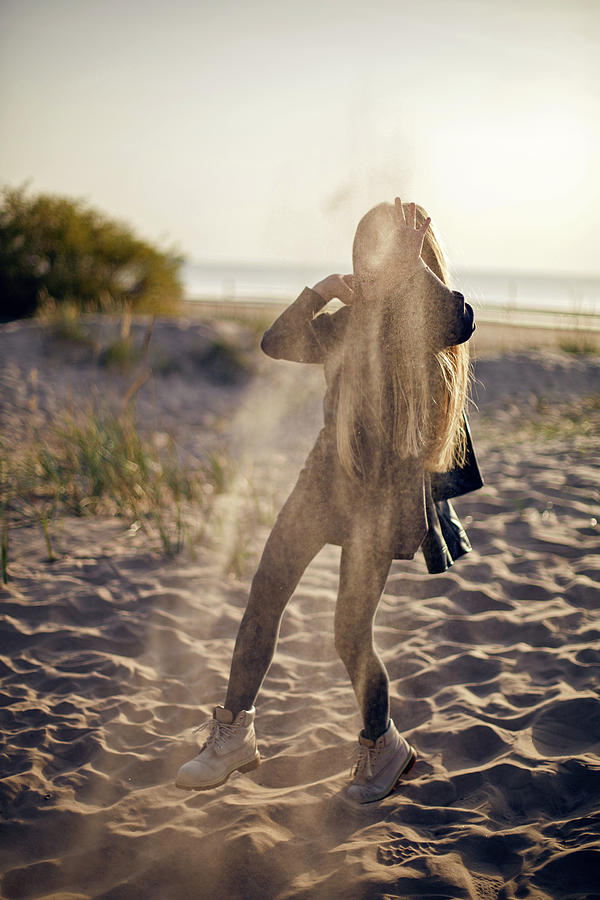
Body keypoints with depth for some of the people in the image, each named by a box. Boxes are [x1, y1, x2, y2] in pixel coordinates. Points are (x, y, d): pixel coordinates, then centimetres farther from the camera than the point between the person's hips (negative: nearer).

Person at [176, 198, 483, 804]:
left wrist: (414, 263, -24)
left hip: (386, 490, -5)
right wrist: (317, 293, -8)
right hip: (327, 474, 5)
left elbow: (456, 325, -31)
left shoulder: (432, 320, -6)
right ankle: (234, 734, 15)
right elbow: (277, 344, 6)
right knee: (263, 598, 1)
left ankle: (383, 747, 23)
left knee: (350, 633, -2)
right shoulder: (349, 321, 9)